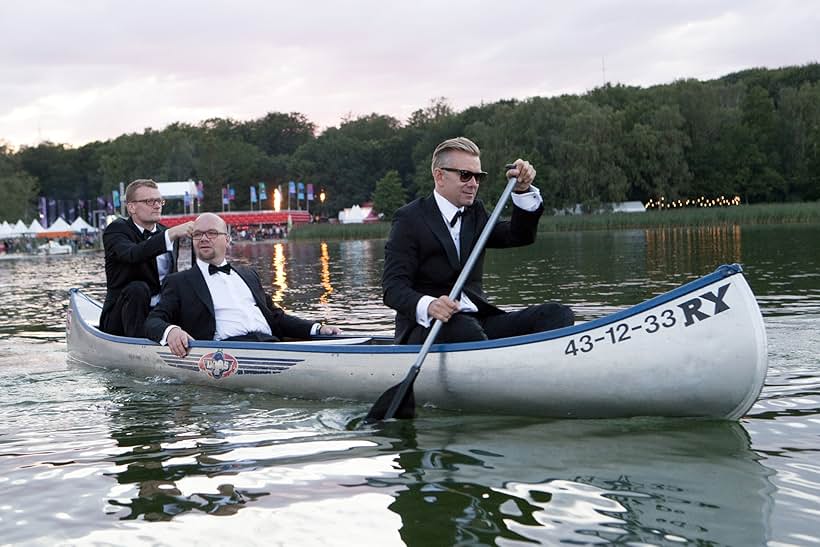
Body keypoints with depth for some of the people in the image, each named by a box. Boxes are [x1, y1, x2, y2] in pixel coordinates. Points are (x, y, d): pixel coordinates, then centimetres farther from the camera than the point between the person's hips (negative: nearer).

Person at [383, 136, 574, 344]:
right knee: (466, 328, -39)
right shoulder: (409, 218, -1)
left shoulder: (476, 212, 20)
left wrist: (522, 189, -7)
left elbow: (520, 235, 8)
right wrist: (428, 306, -32)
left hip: (478, 320, 6)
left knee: (557, 314, -16)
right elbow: (393, 288, -11)